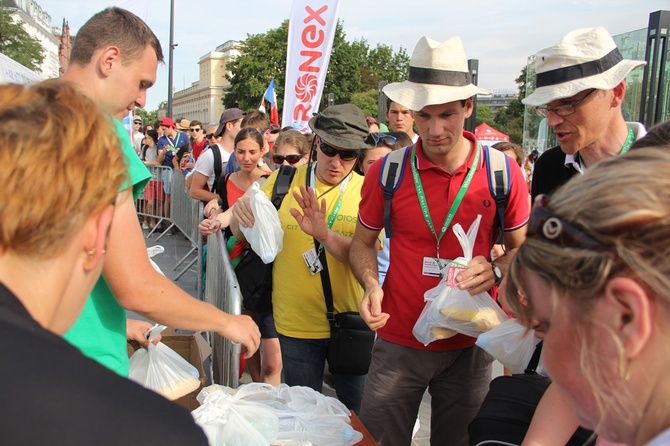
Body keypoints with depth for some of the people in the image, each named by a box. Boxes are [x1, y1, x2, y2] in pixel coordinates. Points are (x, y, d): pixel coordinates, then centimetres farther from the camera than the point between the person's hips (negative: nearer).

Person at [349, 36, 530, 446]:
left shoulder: (504, 173, -7)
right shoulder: (387, 172, -8)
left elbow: (523, 250, 4)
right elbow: (363, 244, 5)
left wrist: (496, 270, -18)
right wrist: (371, 285, -14)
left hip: (471, 345, 0)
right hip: (398, 341, 0)